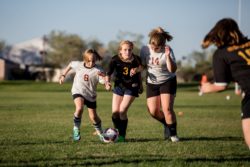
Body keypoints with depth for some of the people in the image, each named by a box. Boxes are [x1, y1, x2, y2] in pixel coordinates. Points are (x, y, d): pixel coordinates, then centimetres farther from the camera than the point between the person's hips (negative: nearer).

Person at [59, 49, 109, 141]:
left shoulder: (98, 70, -18)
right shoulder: (78, 65, -11)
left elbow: (104, 81, -30)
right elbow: (70, 65, 12)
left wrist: (103, 76, -51)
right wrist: (63, 75, 13)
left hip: (91, 95, 0)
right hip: (78, 92, 0)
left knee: (93, 117, 6)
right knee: (79, 108, -30)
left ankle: (100, 132, 34)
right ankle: (76, 129, -11)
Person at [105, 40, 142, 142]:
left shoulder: (135, 60, -20)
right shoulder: (115, 60, -19)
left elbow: (140, 67, 4)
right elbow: (109, 73, -14)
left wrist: (136, 70, -14)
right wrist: (107, 82, -31)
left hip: (132, 87, -2)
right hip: (118, 86, 2)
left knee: (122, 111, -13)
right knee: (115, 112, 0)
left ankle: (122, 136, 1)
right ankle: (116, 133, 23)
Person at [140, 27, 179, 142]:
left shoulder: (167, 50, -17)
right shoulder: (145, 49, -10)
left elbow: (173, 69, -25)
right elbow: (142, 66, 4)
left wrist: (168, 56, -36)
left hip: (168, 81, -3)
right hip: (152, 83, 3)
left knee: (167, 109, -14)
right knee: (153, 111, -3)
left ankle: (173, 134, 2)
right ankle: (167, 125, 26)